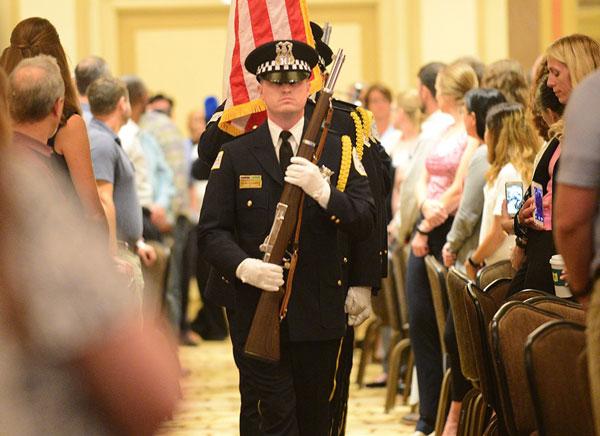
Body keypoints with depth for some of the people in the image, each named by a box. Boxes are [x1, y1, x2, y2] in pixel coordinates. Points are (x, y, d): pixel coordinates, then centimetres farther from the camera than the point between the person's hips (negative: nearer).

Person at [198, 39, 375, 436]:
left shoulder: (338, 151, 8)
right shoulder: (235, 156, 5)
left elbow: (365, 221, -3)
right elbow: (212, 232, 0)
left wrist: (322, 191, -21)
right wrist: (244, 266, -20)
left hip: (319, 313, 2)